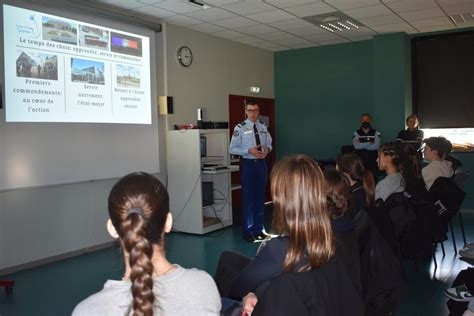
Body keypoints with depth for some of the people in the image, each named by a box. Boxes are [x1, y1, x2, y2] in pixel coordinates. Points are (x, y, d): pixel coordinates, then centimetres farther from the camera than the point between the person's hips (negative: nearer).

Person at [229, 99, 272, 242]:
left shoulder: (263, 127, 8)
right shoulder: (240, 128, -6)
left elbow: (269, 143, 16)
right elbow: (232, 149, -8)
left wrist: (267, 149, -7)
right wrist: (249, 150, -19)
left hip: (261, 163, 5)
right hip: (248, 164, -4)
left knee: (260, 197, 12)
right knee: (248, 198, 2)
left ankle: (259, 229, 25)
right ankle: (248, 231, 14)